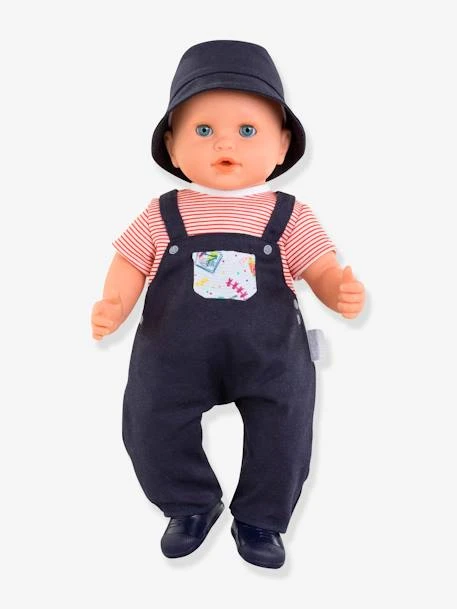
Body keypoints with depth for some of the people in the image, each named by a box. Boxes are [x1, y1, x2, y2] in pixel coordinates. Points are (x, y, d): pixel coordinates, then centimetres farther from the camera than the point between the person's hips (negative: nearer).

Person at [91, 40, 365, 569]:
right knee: (153, 429, 4)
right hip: (175, 357, 1)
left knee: (284, 435, 4)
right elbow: (129, 264, 1)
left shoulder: (289, 217, -4)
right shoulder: (162, 217, -2)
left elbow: (321, 269, -4)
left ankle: (260, 519, 31)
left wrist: (343, 291, -27)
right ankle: (192, 505, 32)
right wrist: (112, 306, -19)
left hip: (270, 358, 0)